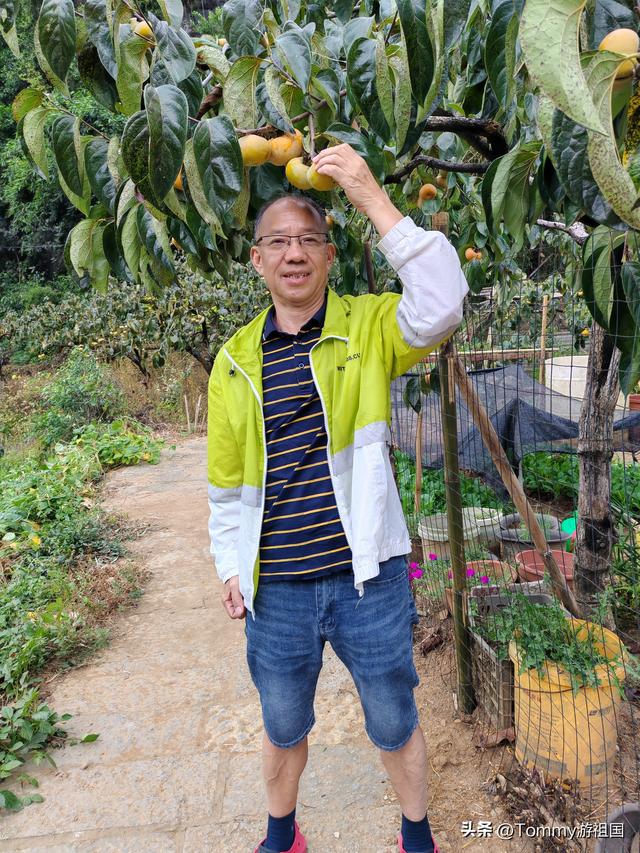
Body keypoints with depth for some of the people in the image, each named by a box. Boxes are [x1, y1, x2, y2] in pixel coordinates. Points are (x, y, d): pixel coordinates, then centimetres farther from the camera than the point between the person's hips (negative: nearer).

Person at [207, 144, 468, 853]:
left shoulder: (369, 329, -5)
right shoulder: (235, 361, 3)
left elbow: (441, 302, -27)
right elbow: (226, 480, 9)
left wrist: (372, 197, -26)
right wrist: (230, 567, 8)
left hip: (368, 579, -2)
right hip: (275, 589, 3)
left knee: (395, 724, 20)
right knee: (282, 728, 24)